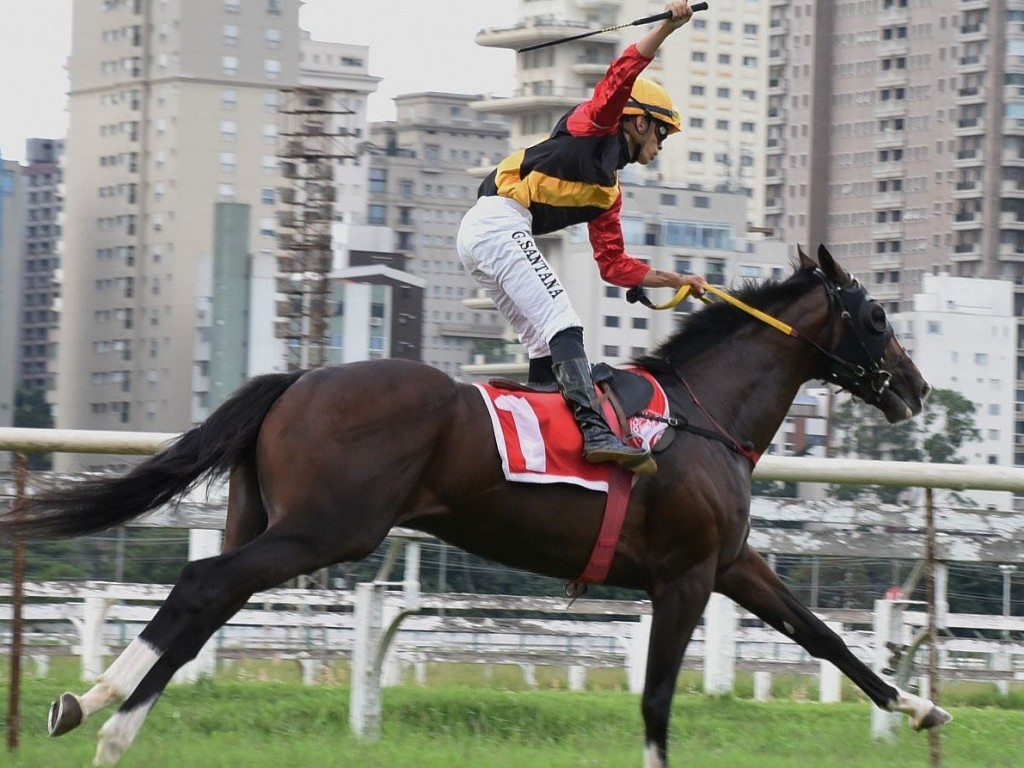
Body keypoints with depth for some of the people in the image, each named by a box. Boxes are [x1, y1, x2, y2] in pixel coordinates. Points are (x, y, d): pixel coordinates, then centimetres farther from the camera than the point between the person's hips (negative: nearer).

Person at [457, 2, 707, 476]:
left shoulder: (608, 191, 26)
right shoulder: (594, 127, 5)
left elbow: (614, 265, 27)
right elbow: (621, 76, -13)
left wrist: (675, 280, 26)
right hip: (500, 223, -10)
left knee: (544, 342, 10)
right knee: (561, 324, -19)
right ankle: (595, 431, -31)